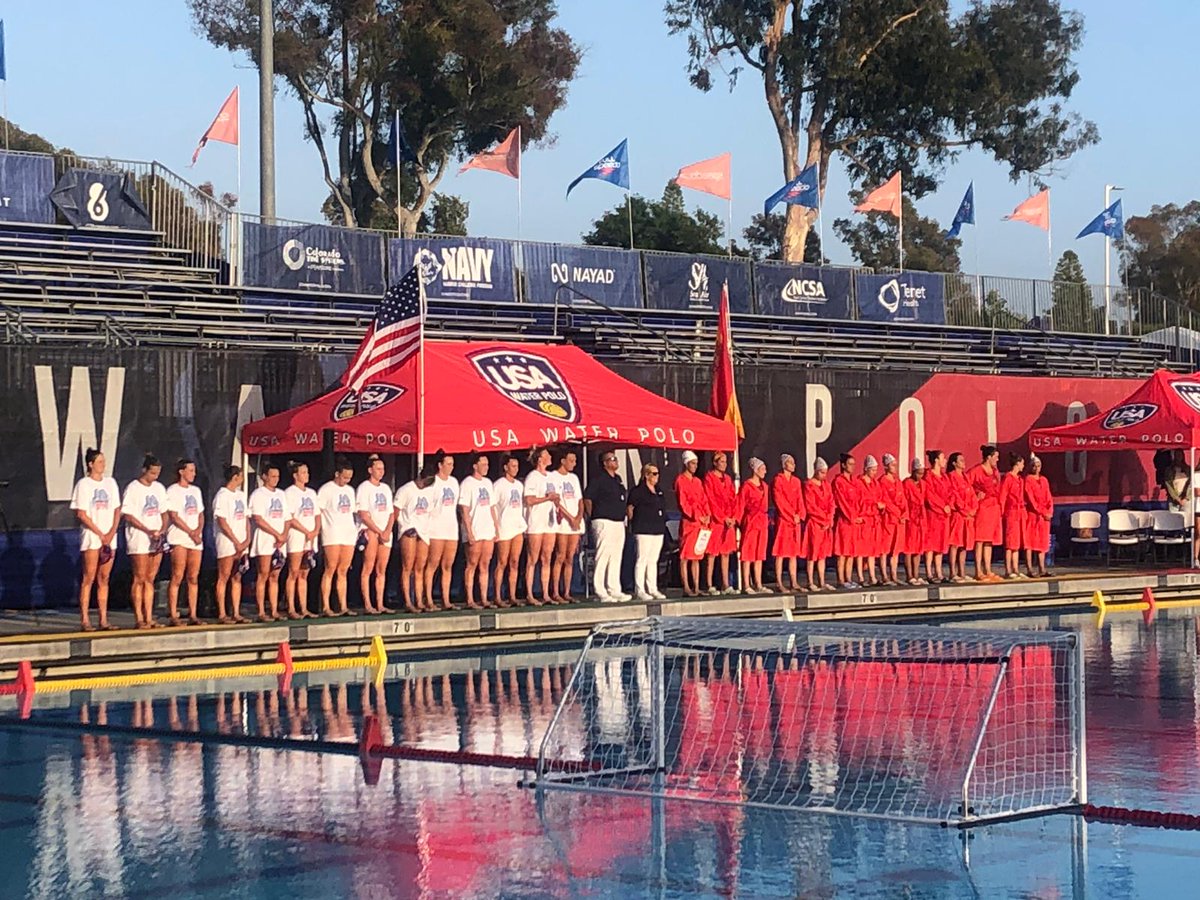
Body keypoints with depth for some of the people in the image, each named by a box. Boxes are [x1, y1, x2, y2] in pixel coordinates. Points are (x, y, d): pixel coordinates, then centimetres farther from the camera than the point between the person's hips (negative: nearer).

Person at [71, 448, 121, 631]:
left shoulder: (110, 482, 12)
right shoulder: (83, 484, -4)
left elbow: (117, 510, 12)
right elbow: (81, 514, -8)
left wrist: (111, 533, -2)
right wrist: (100, 534, -10)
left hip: (109, 537, 5)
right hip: (91, 536, -5)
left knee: (104, 579, 6)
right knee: (88, 578, -6)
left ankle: (104, 620, 7)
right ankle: (85, 620, -5)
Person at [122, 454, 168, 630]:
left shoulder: (159, 488, 13)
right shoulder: (133, 488, -7)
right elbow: (127, 515, -11)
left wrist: (163, 529, -1)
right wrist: (148, 531, -17)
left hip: (157, 540, 6)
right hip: (139, 540, -6)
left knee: (150, 580, 7)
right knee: (140, 579, -4)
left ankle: (149, 618, 8)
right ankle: (139, 619, -2)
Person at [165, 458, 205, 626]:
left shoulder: (195, 490, 19)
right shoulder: (173, 491, -3)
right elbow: (174, 517, -9)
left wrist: (199, 529, -2)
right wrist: (191, 532, -12)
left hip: (196, 539, 6)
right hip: (179, 538, -6)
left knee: (193, 578, 4)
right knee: (177, 577, -10)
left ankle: (192, 615, 7)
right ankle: (173, 616, -10)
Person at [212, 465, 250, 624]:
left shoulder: (240, 495, 16)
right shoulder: (222, 496, -9)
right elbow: (222, 522, -14)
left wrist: (247, 539, 2)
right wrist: (236, 542, -13)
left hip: (241, 543, 7)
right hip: (226, 542, -7)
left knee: (237, 578, 7)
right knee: (224, 578, -5)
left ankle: (236, 613, 9)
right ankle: (222, 615, -4)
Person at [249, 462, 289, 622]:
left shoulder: (281, 495, 18)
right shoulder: (258, 495, -3)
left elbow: (286, 518, 17)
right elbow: (258, 520, -12)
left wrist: (284, 535, -2)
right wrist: (277, 535, -12)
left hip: (279, 542, 6)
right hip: (264, 541, -6)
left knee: (275, 577, 6)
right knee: (263, 576, -7)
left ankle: (274, 611, 7)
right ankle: (261, 613, -7)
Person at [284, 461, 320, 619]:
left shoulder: (311, 493, 17)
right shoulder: (290, 493, -5)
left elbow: (316, 515, 18)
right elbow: (290, 518, -11)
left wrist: (316, 530, -1)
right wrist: (307, 532, -13)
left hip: (311, 539, 7)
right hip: (296, 537, -7)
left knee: (304, 575, 8)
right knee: (293, 574, -6)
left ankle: (303, 609, 9)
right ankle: (291, 609, -5)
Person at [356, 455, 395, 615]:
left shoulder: (385, 488, 17)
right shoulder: (364, 488, -3)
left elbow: (391, 513, 15)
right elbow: (363, 515, -10)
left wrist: (388, 531, -3)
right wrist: (380, 532, -13)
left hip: (385, 533, 6)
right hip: (369, 530, -6)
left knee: (381, 570, 4)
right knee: (368, 569, -13)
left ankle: (380, 605, 6)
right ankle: (367, 605, -15)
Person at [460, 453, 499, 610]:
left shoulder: (487, 482, 15)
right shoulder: (467, 483, -6)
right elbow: (464, 510, -10)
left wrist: (496, 529, 13)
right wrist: (469, 532, -16)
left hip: (488, 531, 6)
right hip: (474, 532, -6)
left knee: (485, 566, 7)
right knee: (472, 565, -3)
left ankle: (484, 599, 9)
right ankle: (470, 600, -1)